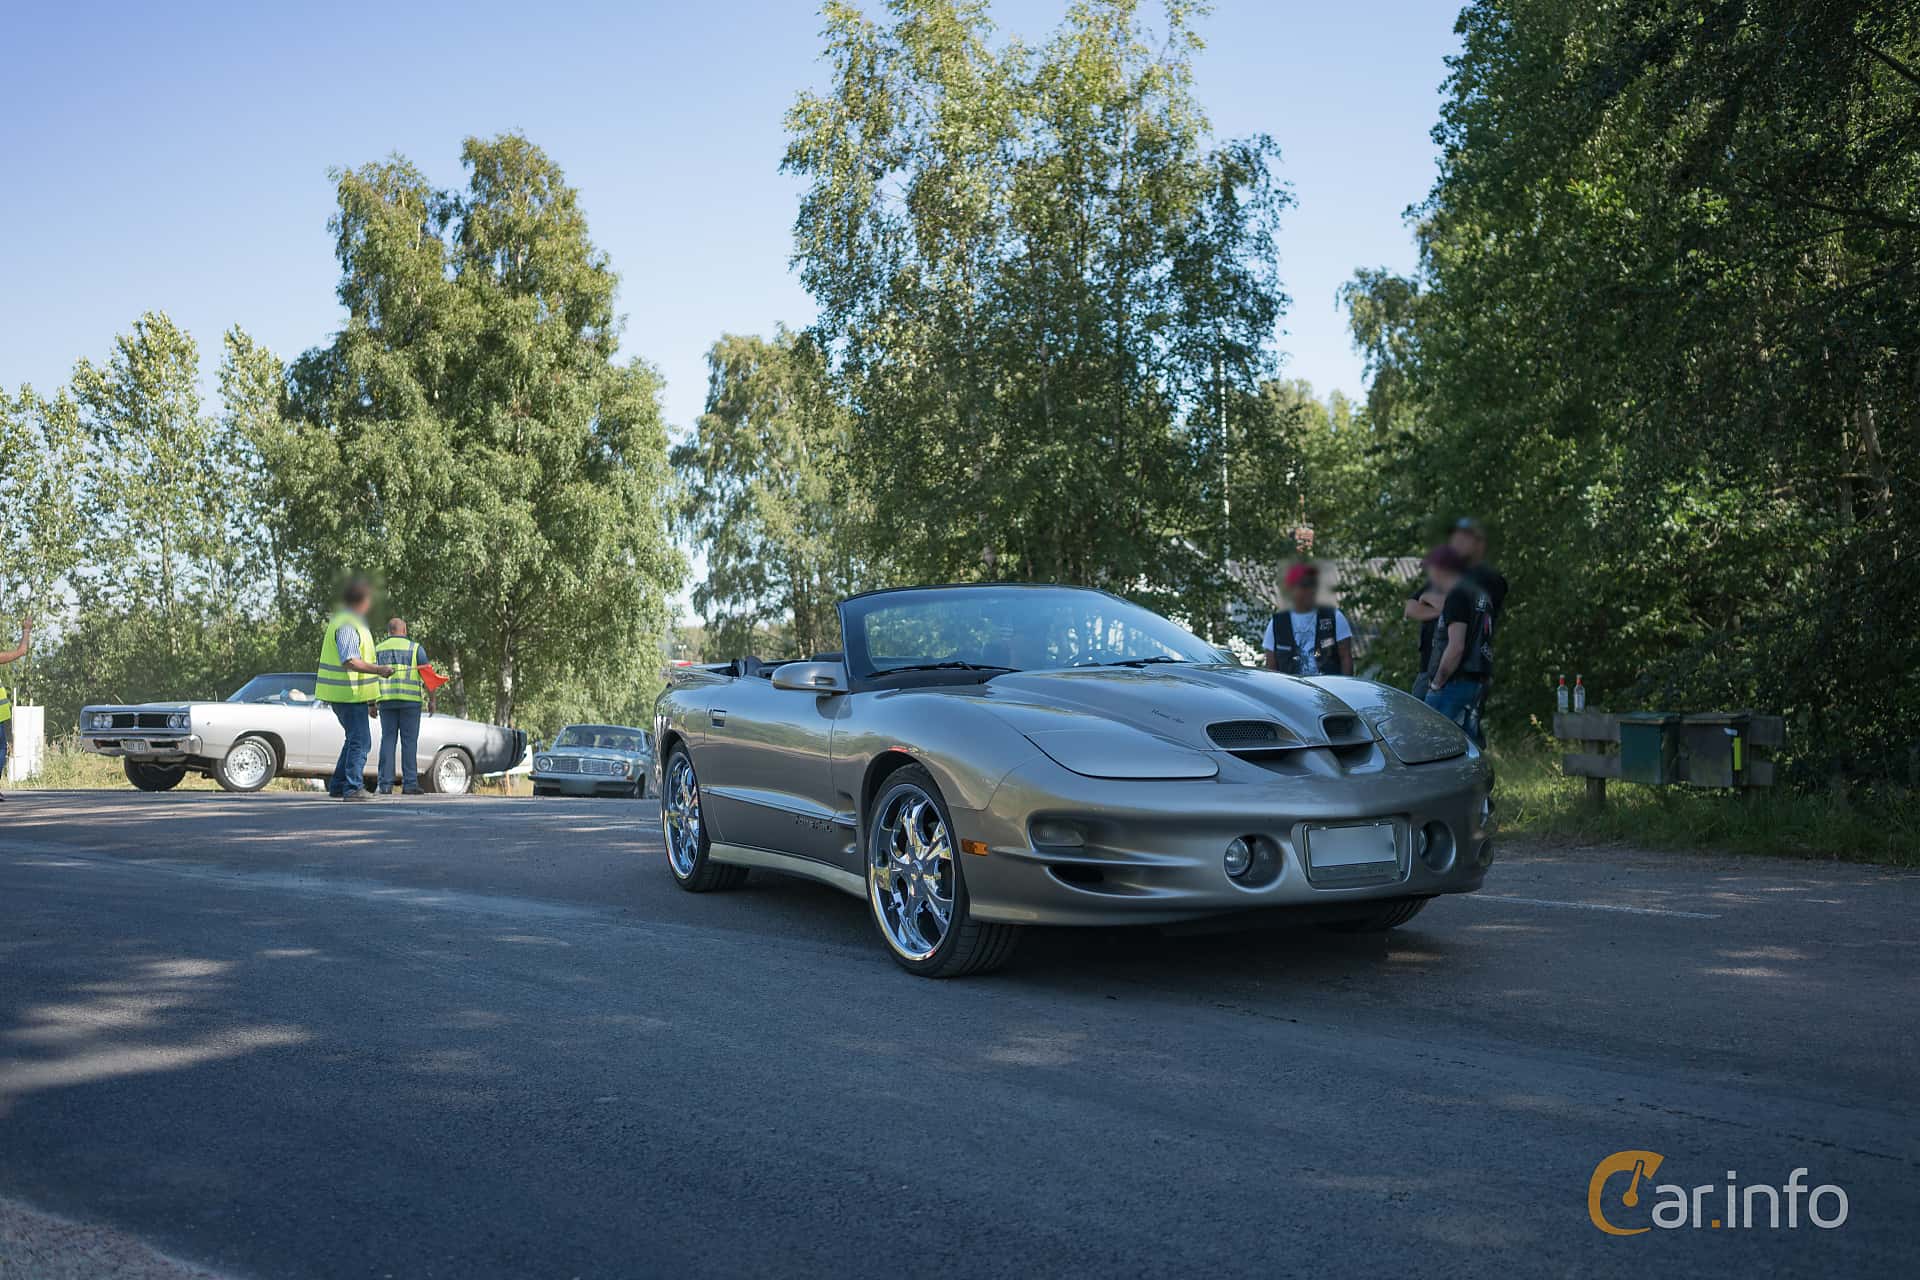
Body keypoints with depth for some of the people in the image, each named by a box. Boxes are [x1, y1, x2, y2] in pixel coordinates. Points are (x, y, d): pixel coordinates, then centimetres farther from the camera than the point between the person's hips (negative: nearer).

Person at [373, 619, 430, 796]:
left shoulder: (378, 649, 11)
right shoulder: (415, 648, 2)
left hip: (386, 701, 3)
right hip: (410, 700, -3)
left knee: (387, 740, 4)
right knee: (409, 741, -1)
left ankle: (386, 785, 0)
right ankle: (409, 784, -3)